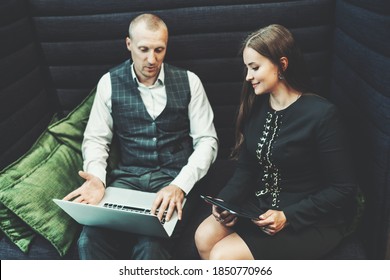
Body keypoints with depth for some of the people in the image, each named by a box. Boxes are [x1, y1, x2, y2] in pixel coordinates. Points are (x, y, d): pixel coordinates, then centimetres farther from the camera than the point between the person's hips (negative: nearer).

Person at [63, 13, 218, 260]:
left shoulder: (188, 81, 3)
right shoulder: (110, 83, 6)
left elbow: (206, 140, 0)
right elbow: (96, 139, 7)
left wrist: (180, 185, -16)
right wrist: (97, 178, -15)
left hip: (175, 179, -1)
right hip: (128, 179, 2)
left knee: (151, 248, -28)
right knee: (90, 241, -25)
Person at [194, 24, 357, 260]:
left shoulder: (321, 114, -19)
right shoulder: (256, 106, 1)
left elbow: (343, 188, -15)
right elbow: (246, 169, 6)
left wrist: (288, 217, -21)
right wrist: (224, 201, -11)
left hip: (311, 222, -6)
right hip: (262, 205, 6)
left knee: (223, 256, -18)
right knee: (204, 237, -14)